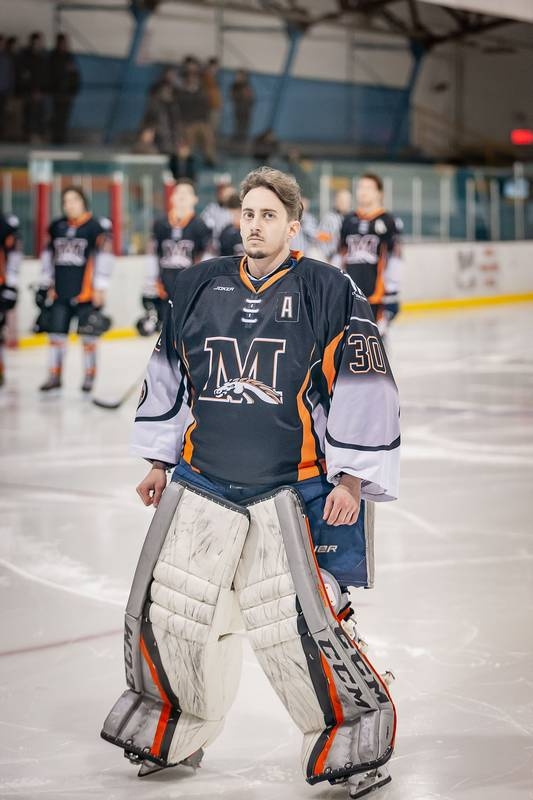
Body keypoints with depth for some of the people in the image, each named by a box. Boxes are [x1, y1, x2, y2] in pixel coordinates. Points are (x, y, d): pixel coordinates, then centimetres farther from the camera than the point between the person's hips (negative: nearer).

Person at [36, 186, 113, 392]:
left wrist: (100, 288, -11)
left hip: (85, 292, -5)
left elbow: (104, 257, -8)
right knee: (56, 333, 6)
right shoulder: (56, 227, 11)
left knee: (88, 334, 1)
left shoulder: (96, 227, -6)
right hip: (59, 291, 5)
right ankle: (54, 375, 13)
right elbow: (47, 256, 19)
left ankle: (89, 375, 12)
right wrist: (45, 285, 17)